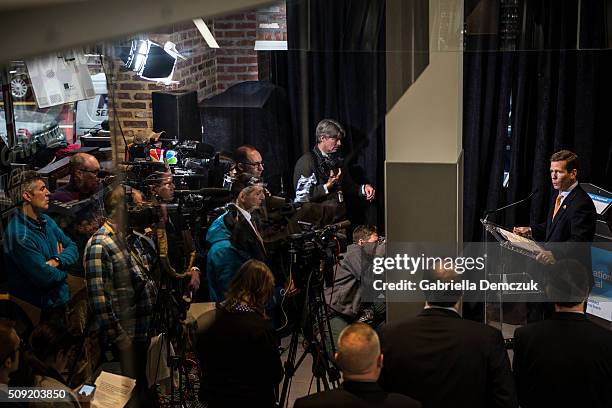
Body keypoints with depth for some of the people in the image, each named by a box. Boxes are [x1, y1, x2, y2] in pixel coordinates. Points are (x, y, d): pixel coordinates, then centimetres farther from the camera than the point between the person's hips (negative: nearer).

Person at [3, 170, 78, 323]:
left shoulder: (46, 220, 4)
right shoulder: (20, 236, -25)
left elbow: (72, 247, 5)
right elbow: (46, 278, -26)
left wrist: (57, 261, -16)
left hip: (61, 299, 8)